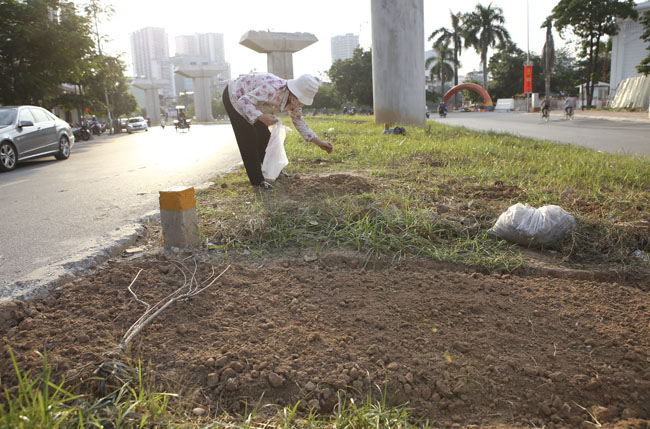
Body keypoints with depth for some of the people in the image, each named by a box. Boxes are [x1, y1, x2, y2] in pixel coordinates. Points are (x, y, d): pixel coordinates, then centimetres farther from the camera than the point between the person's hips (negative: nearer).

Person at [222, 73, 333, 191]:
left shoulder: (294, 100, -12)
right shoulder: (273, 89, -39)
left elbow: (299, 122, -1)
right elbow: (244, 101, -37)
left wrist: (319, 142, -8)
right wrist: (261, 117, -52)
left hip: (251, 102, 8)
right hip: (233, 96, -8)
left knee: (264, 136, 11)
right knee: (249, 140, -11)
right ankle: (257, 180, -2)